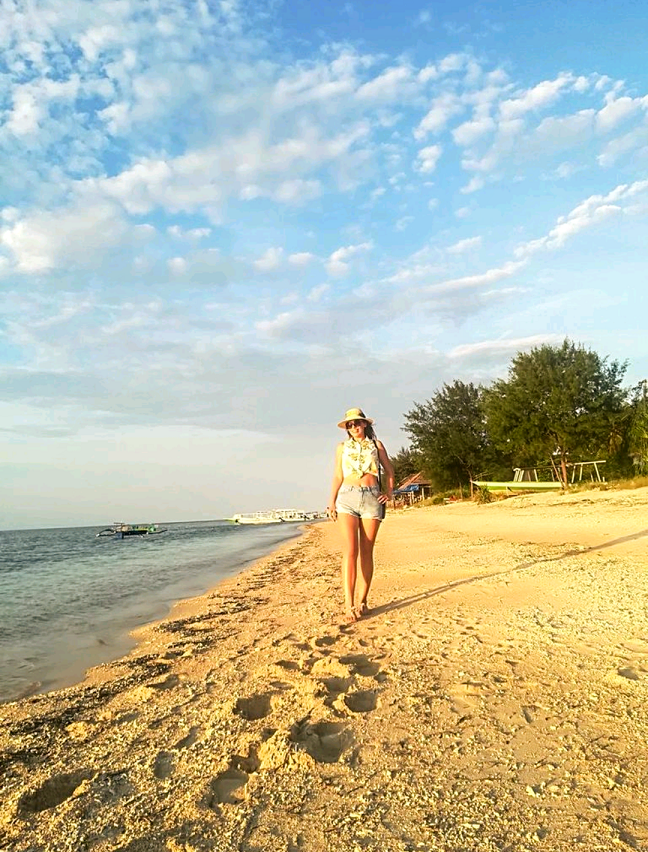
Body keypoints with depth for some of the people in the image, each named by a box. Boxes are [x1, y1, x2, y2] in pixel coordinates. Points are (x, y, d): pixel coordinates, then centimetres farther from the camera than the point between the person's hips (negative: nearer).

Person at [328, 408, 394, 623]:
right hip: (348, 498, 0)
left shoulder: (376, 445, 12)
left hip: (372, 498, 1)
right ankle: (349, 605, -16)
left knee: (366, 552, 1)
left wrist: (389, 492, 5)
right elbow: (337, 476, 13)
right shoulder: (342, 447, 14)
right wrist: (331, 502, 3)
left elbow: (389, 471, 19)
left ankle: (362, 601, 10)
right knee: (350, 551, -12)